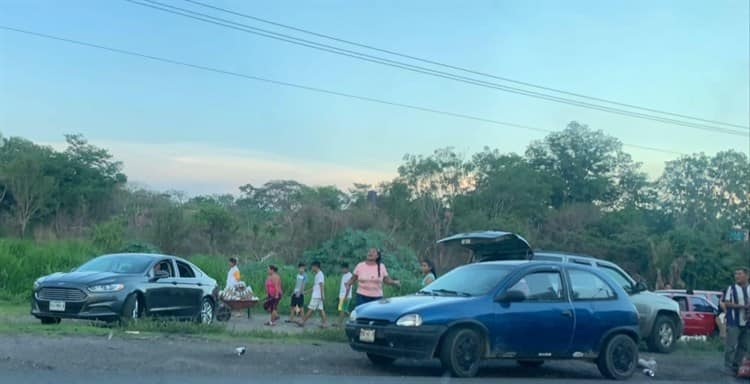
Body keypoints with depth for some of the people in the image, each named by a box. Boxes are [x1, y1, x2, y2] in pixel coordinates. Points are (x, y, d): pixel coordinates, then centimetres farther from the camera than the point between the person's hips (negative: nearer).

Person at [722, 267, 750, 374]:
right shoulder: (732, 288, -2)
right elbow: (726, 303, -7)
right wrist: (741, 306, -17)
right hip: (734, 323, -5)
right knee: (731, 346, -5)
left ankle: (736, 365, 18)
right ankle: (728, 367, 3)